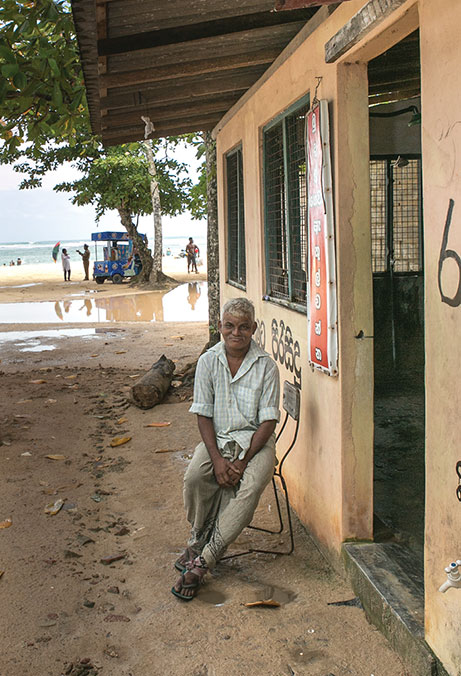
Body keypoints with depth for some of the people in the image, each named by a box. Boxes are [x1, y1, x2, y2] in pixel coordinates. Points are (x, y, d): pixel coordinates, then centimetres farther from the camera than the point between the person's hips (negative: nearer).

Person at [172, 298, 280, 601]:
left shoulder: (266, 365, -6)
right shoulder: (208, 361, 0)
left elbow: (268, 421, -7)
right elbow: (203, 414, 0)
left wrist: (243, 460, -18)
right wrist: (217, 458, -15)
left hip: (255, 439, -1)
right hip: (217, 438, 2)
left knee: (250, 486, -30)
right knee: (194, 477, -28)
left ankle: (203, 560, -22)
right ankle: (199, 540, -1)